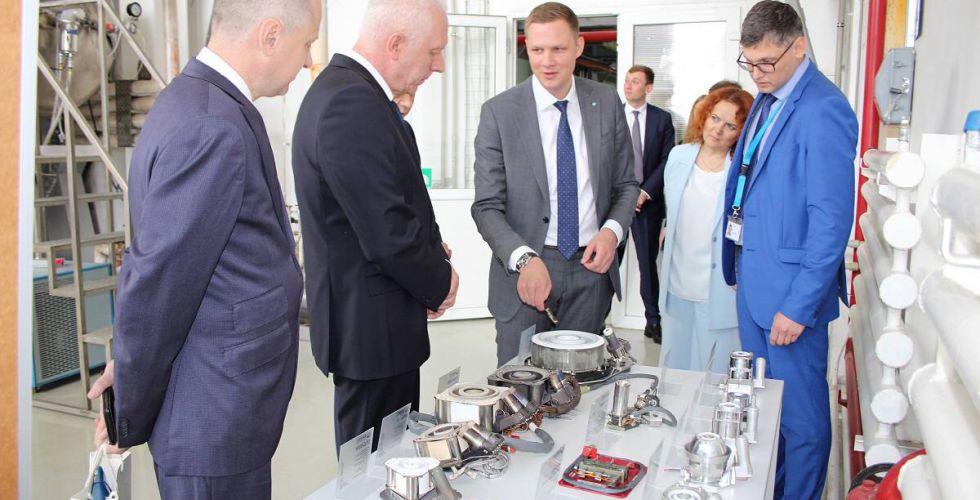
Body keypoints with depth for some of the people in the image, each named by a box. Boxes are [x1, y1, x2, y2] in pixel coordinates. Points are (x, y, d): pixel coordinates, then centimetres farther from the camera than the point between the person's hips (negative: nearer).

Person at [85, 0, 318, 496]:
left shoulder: (201, 101, 6)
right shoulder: (211, 130, -25)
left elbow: (151, 265, 10)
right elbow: (156, 284, -21)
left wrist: (132, 363, 14)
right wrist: (130, 416, -8)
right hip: (217, 423, -9)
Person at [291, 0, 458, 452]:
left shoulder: (344, 89, 11)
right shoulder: (353, 105, -23)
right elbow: (388, 234, -25)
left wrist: (428, 247, 4)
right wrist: (439, 282, -8)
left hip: (364, 322, 10)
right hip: (372, 328, -10)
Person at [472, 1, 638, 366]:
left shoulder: (606, 103, 4)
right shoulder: (499, 112, -6)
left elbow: (626, 184, 12)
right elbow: (487, 207, -8)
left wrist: (612, 230, -8)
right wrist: (524, 258, -24)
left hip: (591, 266, 3)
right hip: (524, 270, -2)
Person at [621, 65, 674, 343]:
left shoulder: (662, 119, 5)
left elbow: (667, 161, 1)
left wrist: (645, 192, -9)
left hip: (647, 201, 0)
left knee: (648, 263, 6)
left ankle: (653, 320, 15)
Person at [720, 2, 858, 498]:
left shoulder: (823, 110, -18)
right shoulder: (767, 100, 10)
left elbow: (832, 222, -20)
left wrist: (800, 305, -19)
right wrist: (739, 265, 12)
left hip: (791, 288, -9)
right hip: (753, 277, 9)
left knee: (799, 410, 8)